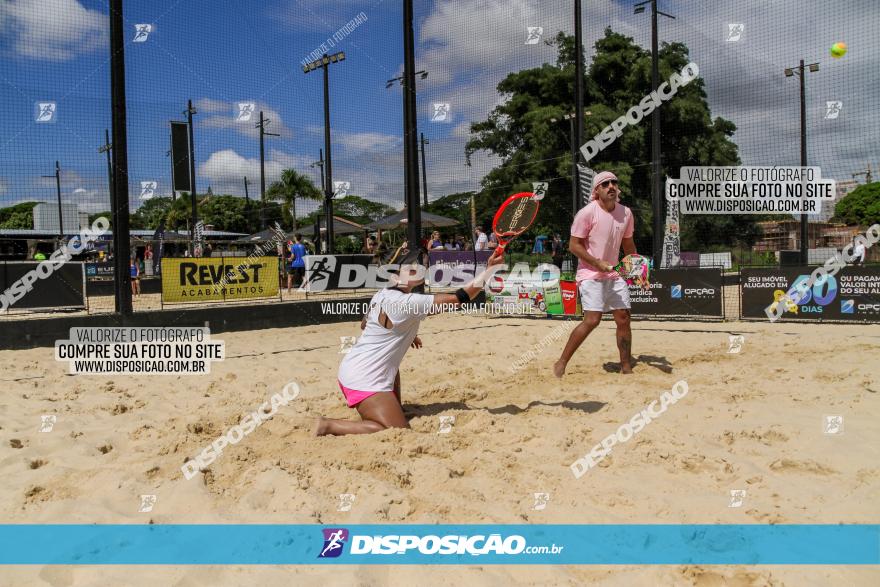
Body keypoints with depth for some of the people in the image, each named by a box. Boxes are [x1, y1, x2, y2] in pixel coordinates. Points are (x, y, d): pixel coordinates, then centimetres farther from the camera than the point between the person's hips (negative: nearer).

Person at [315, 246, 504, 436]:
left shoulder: (381, 295, 7)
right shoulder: (410, 303, -18)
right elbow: (460, 297, -18)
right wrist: (489, 268, -11)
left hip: (350, 368, 10)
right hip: (365, 381, -10)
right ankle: (329, 426, -11)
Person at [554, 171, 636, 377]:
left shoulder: (626, 213, 6)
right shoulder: (587, 213, -13)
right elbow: (574, 245, -12)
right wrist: (598, 263, -19)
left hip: (615, 274, 7)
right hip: (590, 274, -6)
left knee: (624, 319, 4)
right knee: (592, 320, -17)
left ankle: (626, 368, 17)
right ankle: (561, 364, -5)